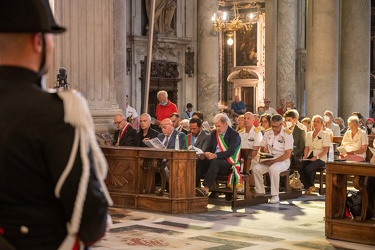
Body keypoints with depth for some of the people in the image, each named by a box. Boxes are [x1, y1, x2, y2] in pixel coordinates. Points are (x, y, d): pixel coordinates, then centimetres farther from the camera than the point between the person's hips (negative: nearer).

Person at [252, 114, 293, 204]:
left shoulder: (287, 134, -9)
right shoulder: (267, 133, 7)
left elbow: (287, 154, -14)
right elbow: (262, 148, 15)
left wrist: (274, 161, -20)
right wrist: (264, 150, -11)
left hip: (282, 161, -5)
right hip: (269, 160, 5)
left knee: (273, 168, -37)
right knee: (256, 167, -21)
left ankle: (275, 196, -28)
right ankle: (260, 192, -9)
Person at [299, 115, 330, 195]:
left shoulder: (325, 134, 2)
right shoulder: (309, 134, 19)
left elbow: (326, 150, -5)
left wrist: (317, 157, -19)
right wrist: (305, 156, -3)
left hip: (320, 158, -4)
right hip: (310, 157, 5)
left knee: (308, 168, -30)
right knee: (300, 168, -26)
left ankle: (311, 186, -3)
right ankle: (308, 187, -12)